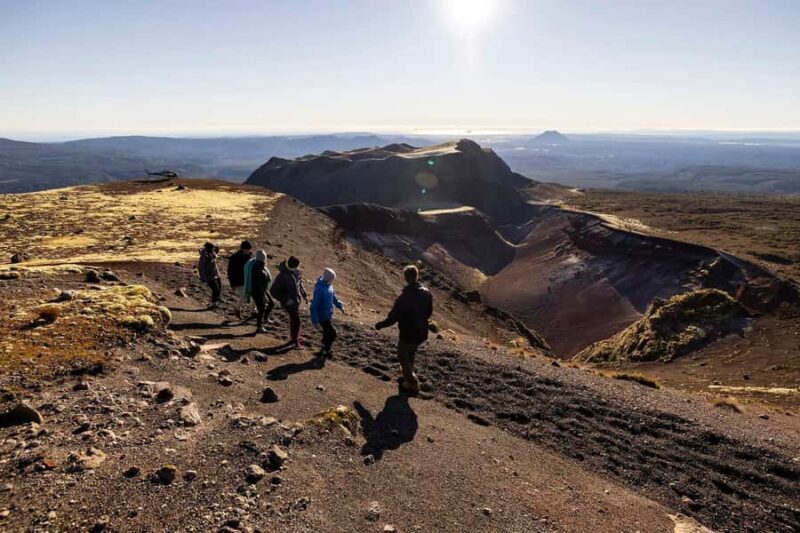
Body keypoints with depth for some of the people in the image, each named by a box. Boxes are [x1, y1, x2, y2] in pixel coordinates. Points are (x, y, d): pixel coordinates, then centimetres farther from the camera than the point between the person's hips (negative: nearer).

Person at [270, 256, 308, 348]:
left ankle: (294, 338, 38)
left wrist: (304, 295, 10)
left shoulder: (296, 272, -5)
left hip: (296, 300, 8)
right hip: (290, 302, -8)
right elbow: (274, 291, -21)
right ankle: (295, 341, 10)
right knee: (296, 321, -4)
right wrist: (286, 299, -23)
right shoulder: (282, 276, -26)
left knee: (293, 319, 21)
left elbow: (300, 284, 15)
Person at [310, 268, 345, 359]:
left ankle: (324, 350, 39)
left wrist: (339, 306, 9)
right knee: (333, 334, -2)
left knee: (328, 333, 21)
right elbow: (313, 307, -26)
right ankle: (324, 351, 17)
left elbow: (333, 295, 15)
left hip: (329, 314, 8)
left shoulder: (328, 284, -4)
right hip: (323, 316, -8)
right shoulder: (319, 290, -30)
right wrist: (315, 321, -24)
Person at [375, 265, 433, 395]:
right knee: (410, 355, 29)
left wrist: (380, 325, -3)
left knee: (403, 358, 16)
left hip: (408, 334, -6)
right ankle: (409, 377, 47)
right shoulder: (426, 293, -7)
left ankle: (413, 385, 19)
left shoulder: (404, 297, -27)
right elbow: (429, 312, 8)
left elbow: (392, 318, -21)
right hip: (422, 333, 7)